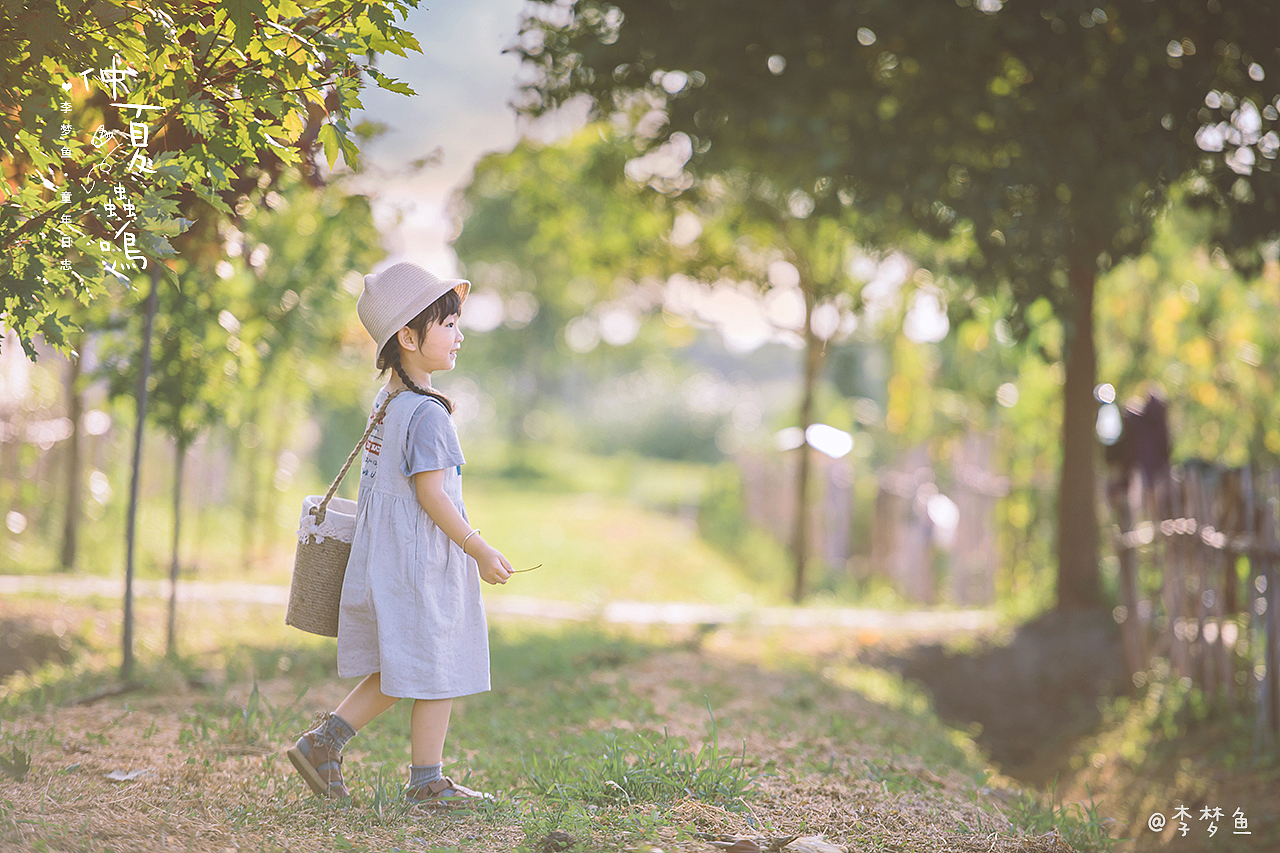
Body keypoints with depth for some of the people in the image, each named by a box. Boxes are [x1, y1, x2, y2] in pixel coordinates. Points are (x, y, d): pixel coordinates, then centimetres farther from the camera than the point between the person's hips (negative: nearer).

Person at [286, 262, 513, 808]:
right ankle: (427, 782, 11)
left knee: (398, 671, 17)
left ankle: (322, 743, 17)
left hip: (388, 554, 9)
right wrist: (478, 549, -16)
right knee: (437, 672, 2)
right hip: (424, 561, -9)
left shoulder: (387, 403, 11)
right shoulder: (426, 413, -19)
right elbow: (430, 493, -22)